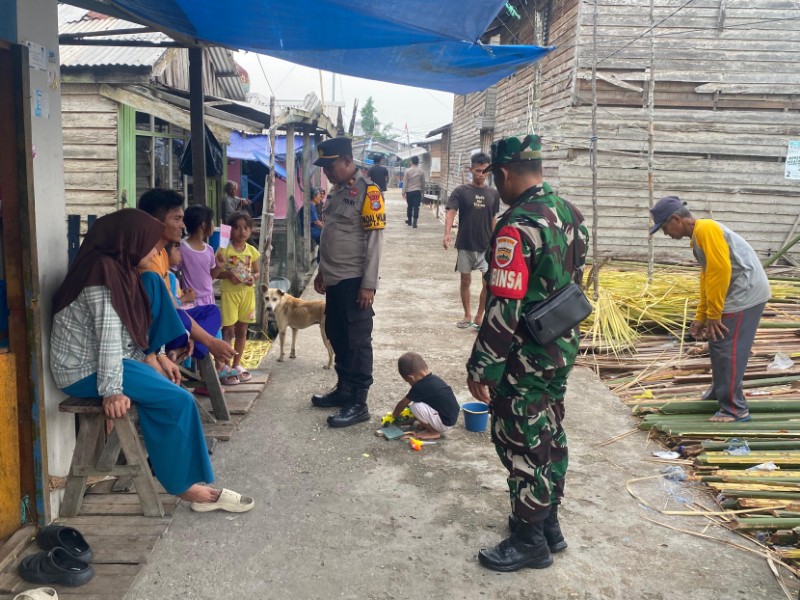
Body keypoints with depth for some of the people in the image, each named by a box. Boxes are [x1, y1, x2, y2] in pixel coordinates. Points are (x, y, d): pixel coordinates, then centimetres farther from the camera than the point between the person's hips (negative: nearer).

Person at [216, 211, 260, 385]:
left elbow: (256, 272, 12)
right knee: (228, 330, -4)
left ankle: (236, 365, 25)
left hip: (247, 292, 5)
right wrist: (228, 274, -24)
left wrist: (253, 278, -10)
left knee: (242, 330, 12)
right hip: (229, 292, -5)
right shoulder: (224, 249, -8)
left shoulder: (252, 250, 4)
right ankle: (224, 368, 3)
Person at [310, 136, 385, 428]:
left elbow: (374, 240, -17)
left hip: (354, 281, -9)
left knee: (357, 342, -1)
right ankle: (343, 389, 31)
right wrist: (322, 271, 21)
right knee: (337, 337, 16)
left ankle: (358, 403, 7)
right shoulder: (336, 190, 13)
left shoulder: (367, 191, -13)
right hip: (335, 280, 9)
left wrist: (368, 284, -19)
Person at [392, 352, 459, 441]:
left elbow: (402, 404, -3)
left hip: (445, 423, -9)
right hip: (451, 418, 9)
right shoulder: (434, 379, 4)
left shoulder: (419, 387, -20)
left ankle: (434, 432, -1)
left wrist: (394, 416, 16)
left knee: (416, 406, -18)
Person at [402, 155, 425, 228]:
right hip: (417, 191, 0)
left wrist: (403, 192, -1)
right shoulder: (421, 171, -1)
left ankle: (409, 220, 26)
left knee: (410, 206, 14)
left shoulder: (407, 171, -5)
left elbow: (405, 183, -5)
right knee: (416, 207, -3)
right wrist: (422, 190, 23)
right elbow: (423, 183, 8)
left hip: (409, 191, 0)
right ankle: (414, 222, -10)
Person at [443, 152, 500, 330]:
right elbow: (451, 212, -16)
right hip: (465, 245, -1)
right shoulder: (461, 191, -5)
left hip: (486, 246, 2)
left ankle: (479, 317, 10)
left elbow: (493, 219, 11)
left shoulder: (493, 193, 4)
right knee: (465, 280, 10)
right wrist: (447, 233, -33)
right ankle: (467, 316, 25)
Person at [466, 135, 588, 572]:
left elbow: (503, 311, -26)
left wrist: (480, 369, -17)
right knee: (549, 436, 20)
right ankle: (548, 522, 36)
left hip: (525, 360, -9)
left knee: (521, 444, 5)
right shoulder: (569, 213, 4)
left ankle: (529, 540, 20)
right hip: (562, 350, 9)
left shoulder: (517, 228, -24)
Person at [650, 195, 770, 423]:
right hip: (739, 293, 10)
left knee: (728, 350, -8)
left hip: (746, 293, -10)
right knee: (717, 345, 18)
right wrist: (700, 316, 18)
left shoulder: (706, 229, -16)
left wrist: (713, 314, -17)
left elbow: (720, 270, -23)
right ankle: (719, 391, 35)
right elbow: (708, 277, 19)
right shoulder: (698, 236, 15)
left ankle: (735, 409, -2)